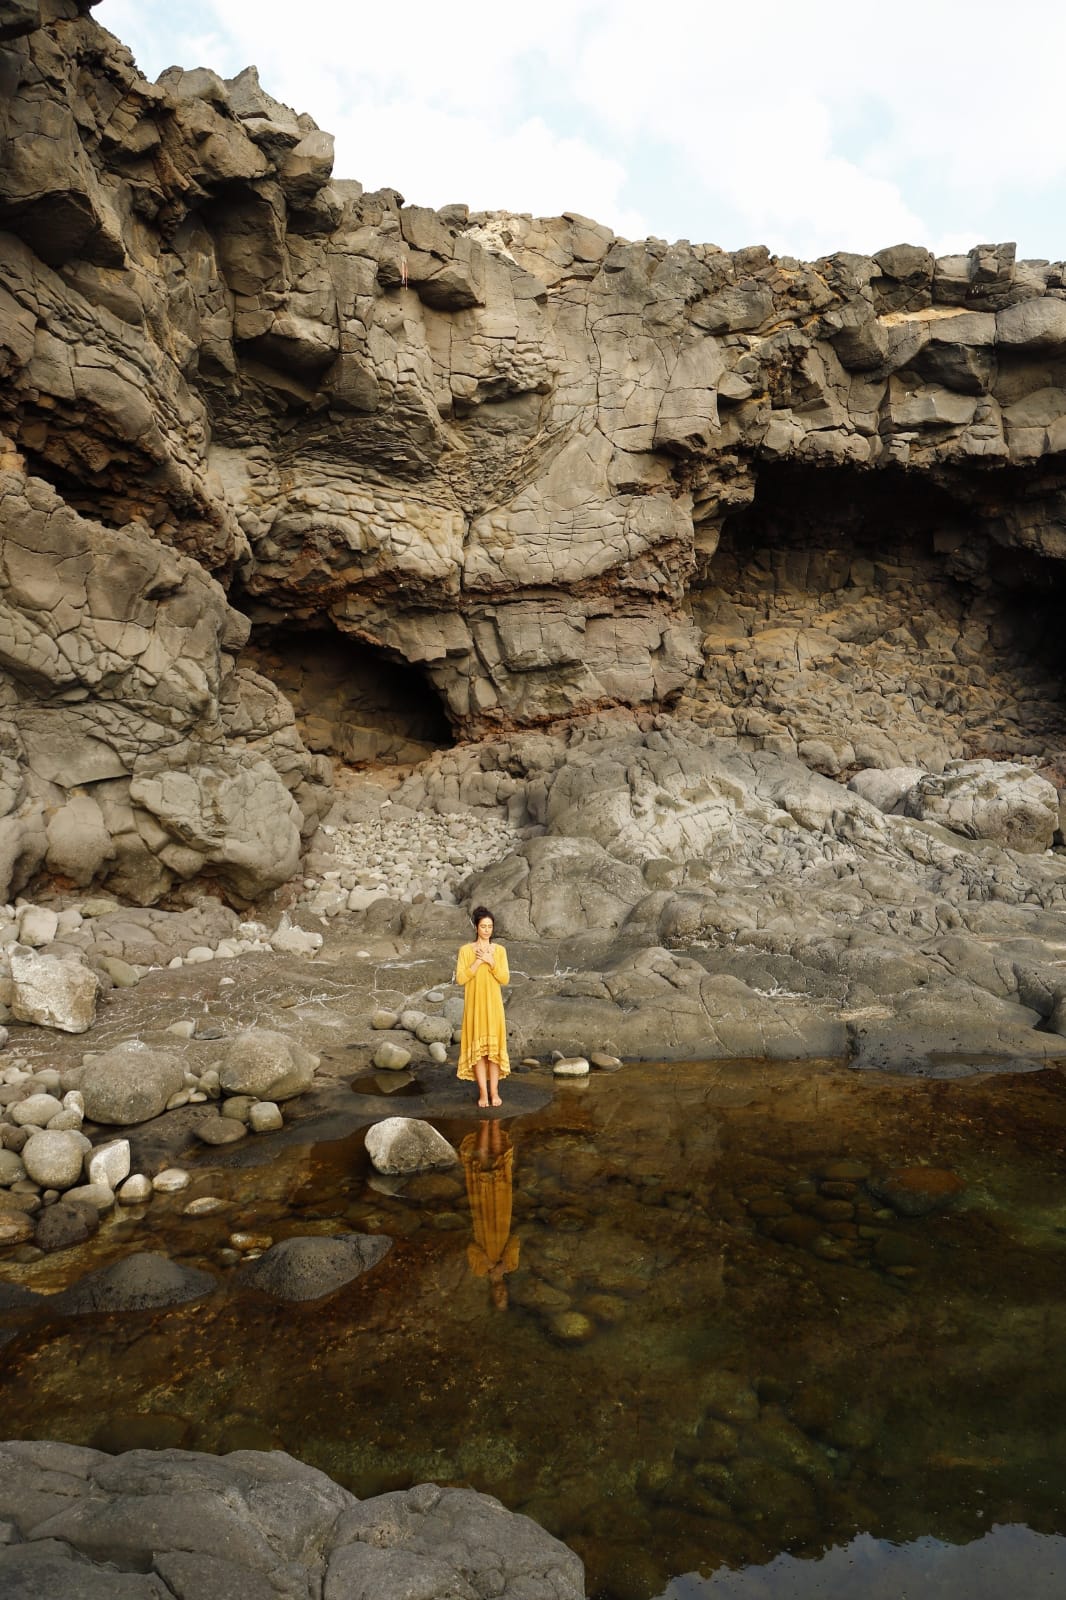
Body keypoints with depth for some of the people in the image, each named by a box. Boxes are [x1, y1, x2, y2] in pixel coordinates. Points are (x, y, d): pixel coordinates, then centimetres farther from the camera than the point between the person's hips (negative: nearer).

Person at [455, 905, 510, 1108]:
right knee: (477, 1047, 0)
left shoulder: (499, 950, 3)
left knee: (494, 1046, 3)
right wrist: (478, 962, -17)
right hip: (474, 1004, -1)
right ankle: (483, 1093, 7)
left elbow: (505, 979, -3)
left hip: (493, 1005, 1)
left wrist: (491, 962, -15)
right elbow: (460, 979, -9)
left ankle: (494, 1091, 11)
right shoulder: (465, 950, -1)